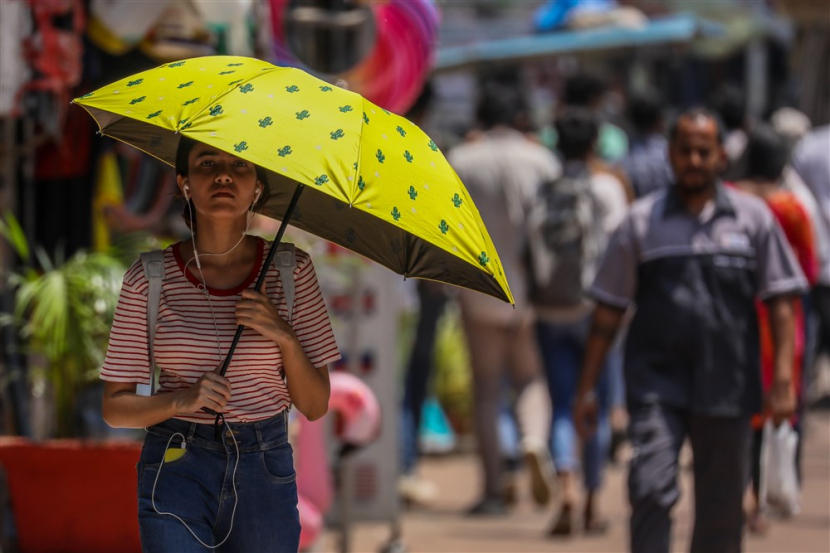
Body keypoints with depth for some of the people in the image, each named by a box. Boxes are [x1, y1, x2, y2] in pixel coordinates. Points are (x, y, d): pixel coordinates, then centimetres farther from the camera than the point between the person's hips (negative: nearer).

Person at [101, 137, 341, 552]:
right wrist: (183, 400, -19)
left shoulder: (291, 271, 0)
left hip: (264, 470, 2)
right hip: (175, 467, -1)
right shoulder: (149, 279, -3)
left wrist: (286, 339, -15)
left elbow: (315, 407, 2)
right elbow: (115, 408, -1)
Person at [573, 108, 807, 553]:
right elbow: (608, 311, 9)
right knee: (651, 489, -16)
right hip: (655, 381, -1)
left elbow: (779, 302, 6)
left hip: (728, 386, 1)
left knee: (721, 508, 6)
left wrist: (782, 378, -4)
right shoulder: (641, 221, 6)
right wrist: (587, 387, 6)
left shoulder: (752, 218, 7)